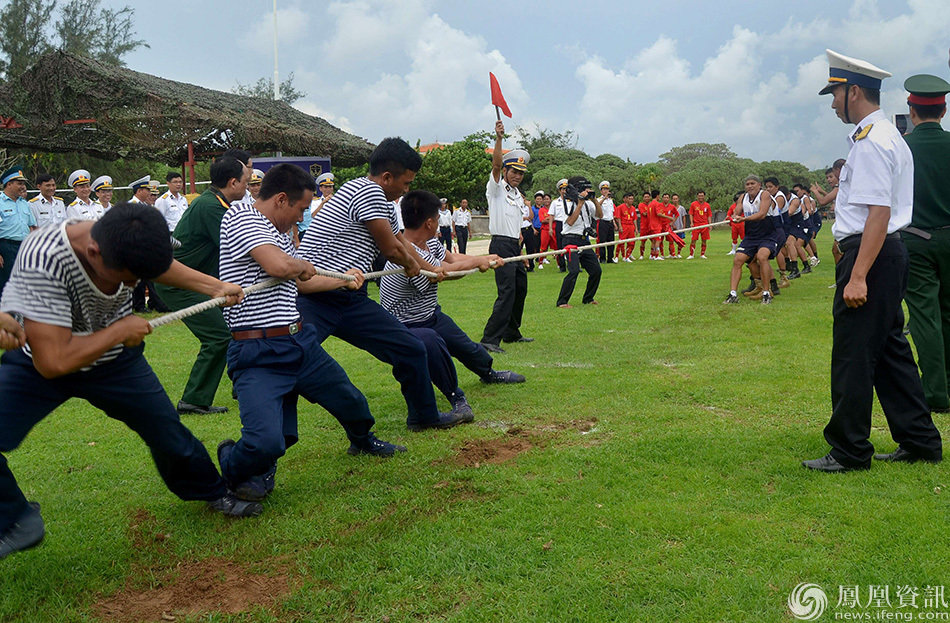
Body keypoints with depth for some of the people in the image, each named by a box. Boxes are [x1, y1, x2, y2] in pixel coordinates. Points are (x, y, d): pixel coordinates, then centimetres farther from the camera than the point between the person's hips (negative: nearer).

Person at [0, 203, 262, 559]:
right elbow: (52, 362, -39)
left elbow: (159, 266, 6)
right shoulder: (42, 262, -39)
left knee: (169, 434, 8)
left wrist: (216, 287, 4)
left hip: (115, 360, 4)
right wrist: (121, 330, -28)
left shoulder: (130, 242, -22)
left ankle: (214, 493, 37)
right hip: (37, 365, -3)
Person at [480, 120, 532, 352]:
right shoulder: (497, 188, -3)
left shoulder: (517, 194, 20)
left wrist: (521, 251, 19)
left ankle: (511, 332, 28)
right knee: (507, 292, -18)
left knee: (520, 289, 15)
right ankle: (490, 339, -20)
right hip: (501, 244, -9)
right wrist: (498, 138, -33)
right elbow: (496, 164, -20)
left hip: (514, 246, 9)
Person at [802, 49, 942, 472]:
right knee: (890, 349, 16)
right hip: (888, 253, 11)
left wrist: (858, 276, -26)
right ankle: (919, 442, 24)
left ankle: (849, 451, 6)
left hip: (870, 255, -11)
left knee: (852, 356, -3)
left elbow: (879, 214, -23)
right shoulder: (889, 136, 18)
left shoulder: (870, 142, -15)